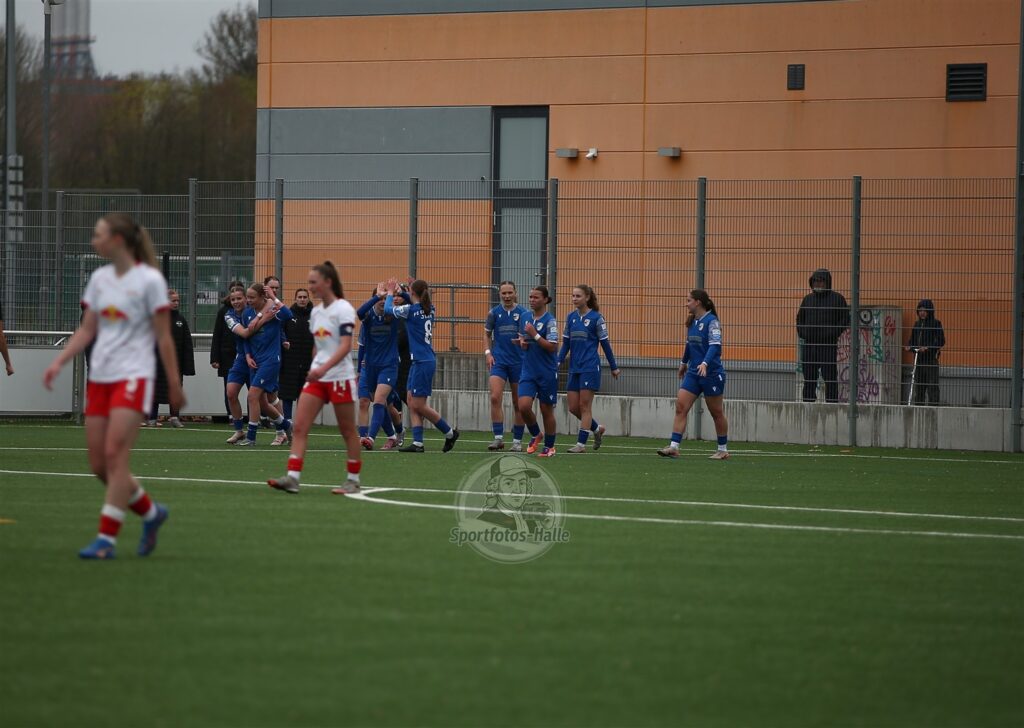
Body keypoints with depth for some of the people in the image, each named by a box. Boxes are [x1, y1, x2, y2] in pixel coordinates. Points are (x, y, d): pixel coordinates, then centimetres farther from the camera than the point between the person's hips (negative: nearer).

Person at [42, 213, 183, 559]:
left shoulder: (149, 280, -7)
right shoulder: (99, 278, 11)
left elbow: (164, 337, -5)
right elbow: (87, 330, 15)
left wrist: (174, 385, -4)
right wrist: (59, 362, 3)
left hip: (133, 376, -7)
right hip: (100, 376, 7)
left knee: (115, 455, -15)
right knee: (99, 464, 3)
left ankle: (107, 538, -12)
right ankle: (150, 512, 24)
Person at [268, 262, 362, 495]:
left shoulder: (343, 309, -10)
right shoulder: (316, 312, 12)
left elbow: (345, 346, -20)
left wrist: (324, 368, -31)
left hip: (340, 377, -7)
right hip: (317, 377, 7)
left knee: (347, 431, 4)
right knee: (299, 426, -7)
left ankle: (353, 480, 15)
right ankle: (292, 478, -13)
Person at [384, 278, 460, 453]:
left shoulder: (410, 310, -15)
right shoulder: (429, 309, 6)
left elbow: (388, 309, 0)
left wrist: (390, 293, 17)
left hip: (422, 362, -9)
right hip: (420, 361, 9)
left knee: (418, 405, -3)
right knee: (411, 401, 8)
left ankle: (450, 432, 7)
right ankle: (417, 442, 4)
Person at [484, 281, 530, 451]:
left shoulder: (524, 313, -1)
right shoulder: (494, 313, 5)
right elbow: (487, 334, 15)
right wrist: (488, 353, 0)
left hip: (518, 362, -1)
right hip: (499, 361, 1)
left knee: (518, 404, 5)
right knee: (495, 397, -15)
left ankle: (517, 441, 14)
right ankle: (498, 438, -12)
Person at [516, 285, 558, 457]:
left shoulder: (549, 321, -11)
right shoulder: (526, 318, 8)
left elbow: (552, 346, -17)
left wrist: (535, 335, -22)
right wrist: (521, 341, 2)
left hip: (547, 373, -5)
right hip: (528, 372, 5)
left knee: (546, 410, 6)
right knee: (523, 406, -11)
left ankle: (549, 447, 20)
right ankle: (535, 435, 16)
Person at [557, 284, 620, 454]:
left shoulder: (596, 318, -6)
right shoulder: (571, 317, 9)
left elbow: (605, 343, -1)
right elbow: (566, 343, 13)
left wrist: (614, 367, 3)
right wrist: (557, 362, 2)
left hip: (590, 368, -6)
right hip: (574, 368, 6)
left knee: (584, 406, -5)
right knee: (573, 407, 5)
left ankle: (581, 444, -1)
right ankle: (597, 428, 27)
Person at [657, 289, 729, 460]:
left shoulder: (711, 321, -13)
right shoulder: (692, 321, 8)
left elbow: (715, 345, -23)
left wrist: (705, 363, -37)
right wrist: (684, 362, 34)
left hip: (711, 373, -7)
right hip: (693, 373, 7)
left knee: (716, 412, 6)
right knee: (680, 406, -6)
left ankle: (723, 450, 19)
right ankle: (674, 447, -10)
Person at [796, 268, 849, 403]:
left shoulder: (837, 298, 2)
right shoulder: (808, 299, 15)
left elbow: (845, 320, -1)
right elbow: (800, 319, 24)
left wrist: (833, 334, -11)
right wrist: (801, 333, 7)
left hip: (828, 345, -5)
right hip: (809, 344, 5)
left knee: (830, 378, -6)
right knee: (809, 379, 8)